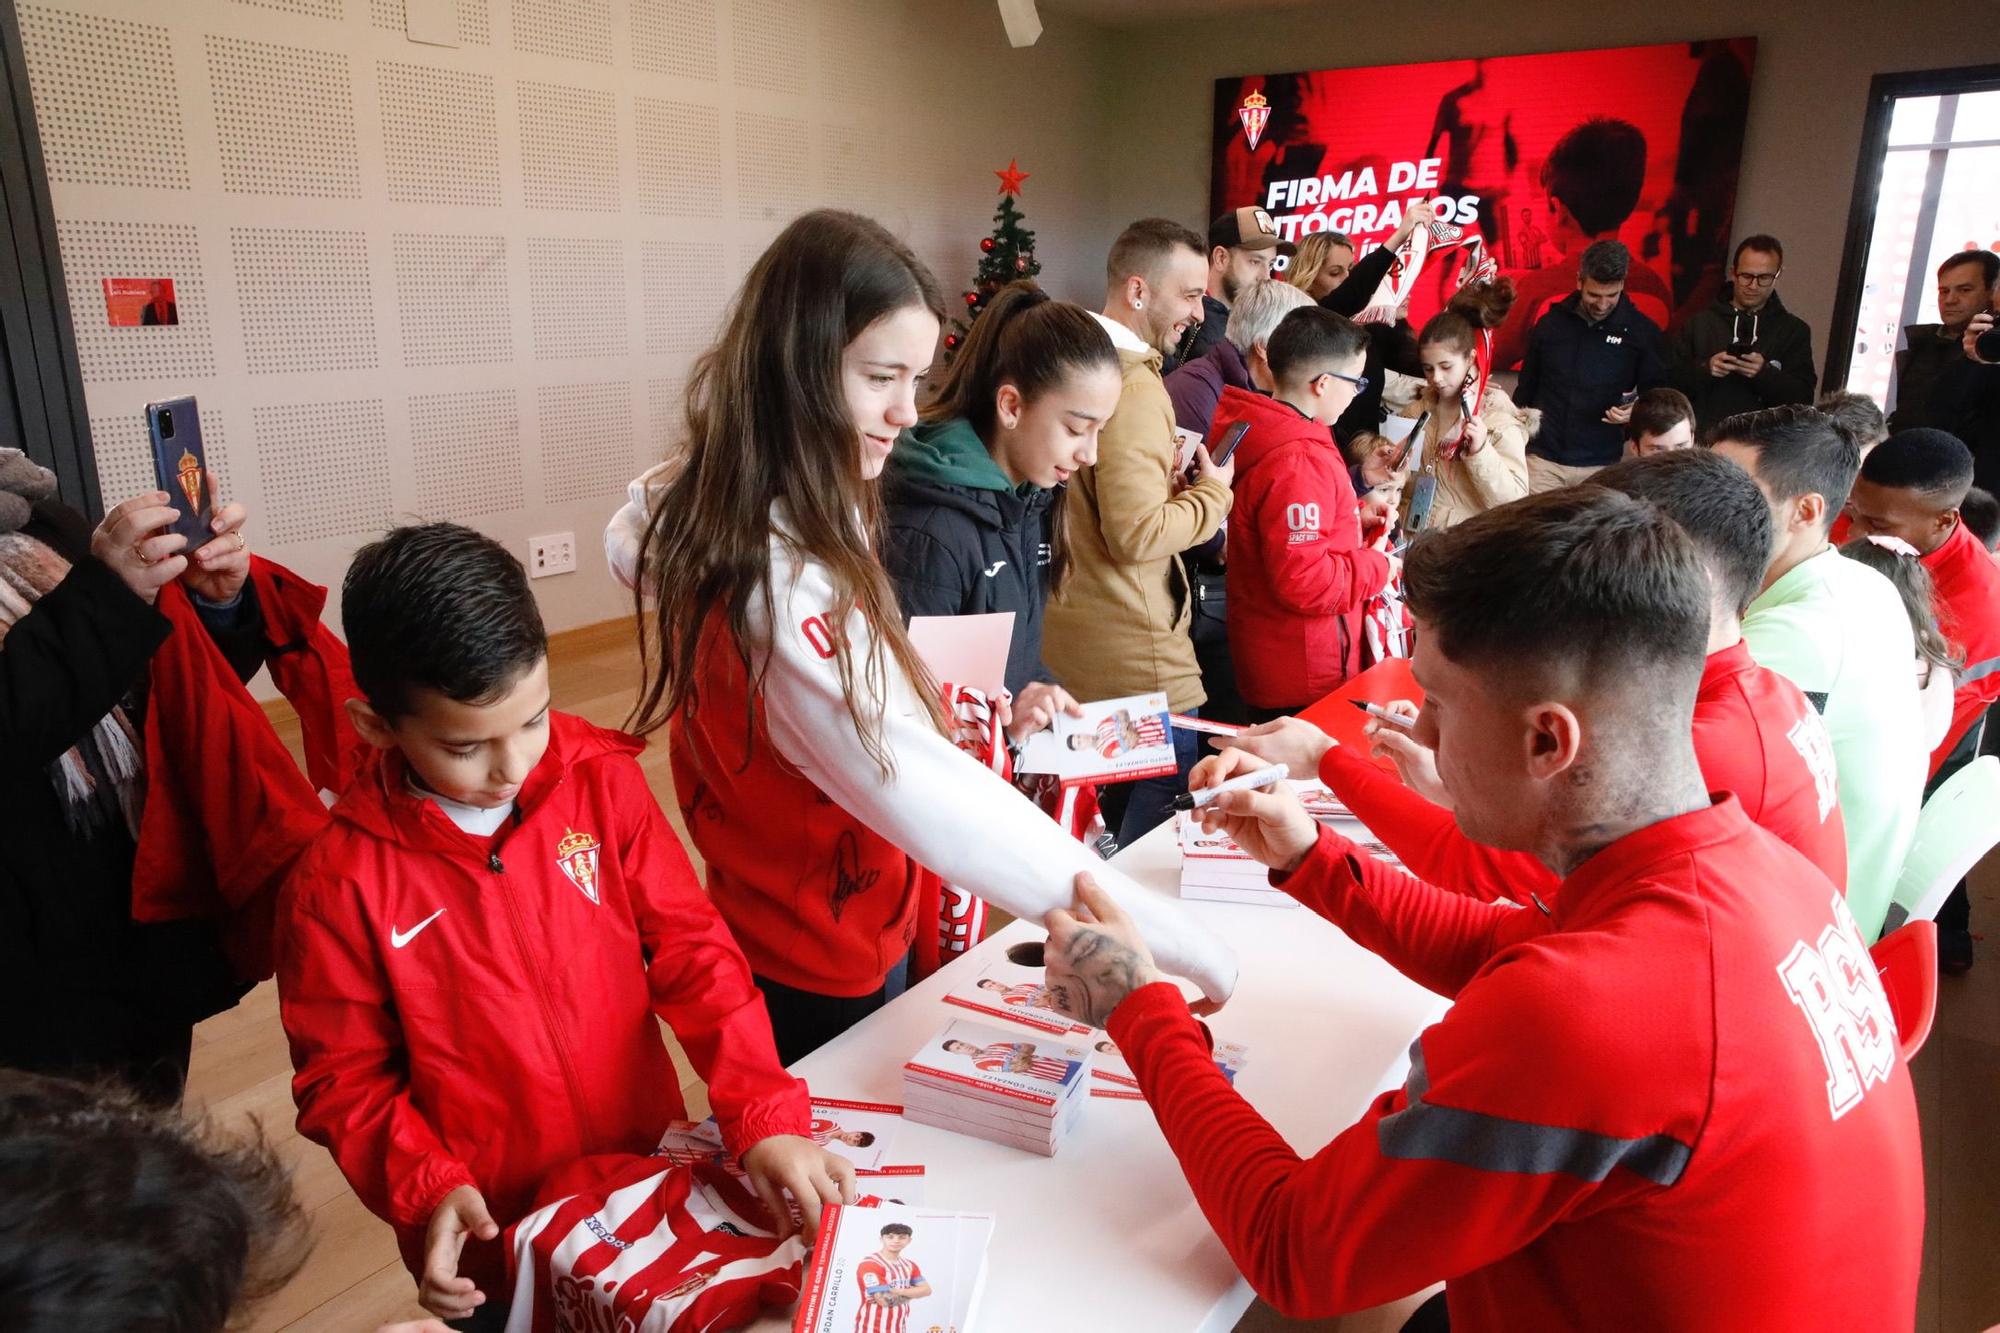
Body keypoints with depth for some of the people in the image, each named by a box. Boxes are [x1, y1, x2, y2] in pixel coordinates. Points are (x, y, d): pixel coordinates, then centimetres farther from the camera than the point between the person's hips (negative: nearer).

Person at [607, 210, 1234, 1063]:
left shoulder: (709, 511, -4)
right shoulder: (785, 579, -34)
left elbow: (631, 544, 17)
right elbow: (918, 790, -41)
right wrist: (1148, 928, -39)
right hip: (822, 978, -8)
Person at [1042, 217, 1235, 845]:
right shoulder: (1134, 386, -19)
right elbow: (1137, 534, -24)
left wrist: (1176, 480, 10)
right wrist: (1212, 492, -9)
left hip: (1067, 647, 10)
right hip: (1132, 661, -10)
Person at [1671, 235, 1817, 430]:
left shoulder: (1794, 330, 11)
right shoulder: (1699, 322, 10)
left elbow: (1803, 397, 4)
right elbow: (1671, 381, 5)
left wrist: (1764, 374, -11)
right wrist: (1704, 370, -12)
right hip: (1701, 434, 0)